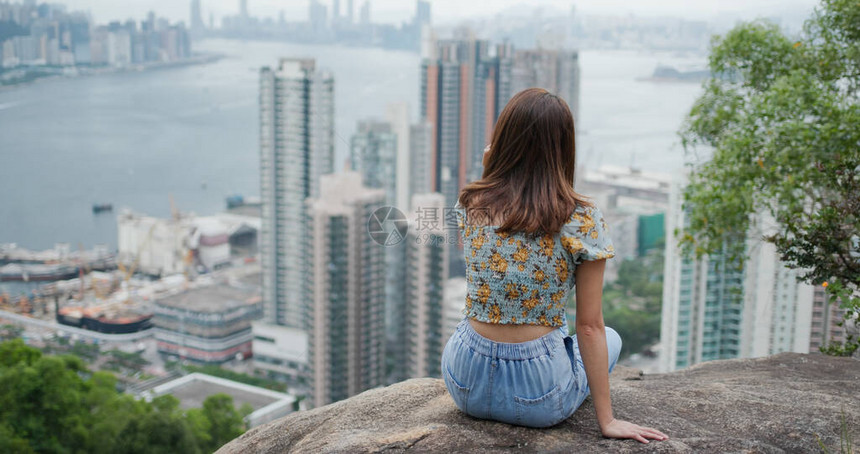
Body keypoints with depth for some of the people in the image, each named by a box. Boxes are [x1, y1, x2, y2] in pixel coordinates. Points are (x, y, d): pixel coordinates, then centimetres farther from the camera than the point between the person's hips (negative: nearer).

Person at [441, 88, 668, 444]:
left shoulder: (469, 205, -5)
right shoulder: (581, 220, -14)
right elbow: (589, 328, -11)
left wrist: (488, 173, 8)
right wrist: (607, 420, -3)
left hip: (466, 386, 4)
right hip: (537, 399, -4)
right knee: (610, 338, 29)